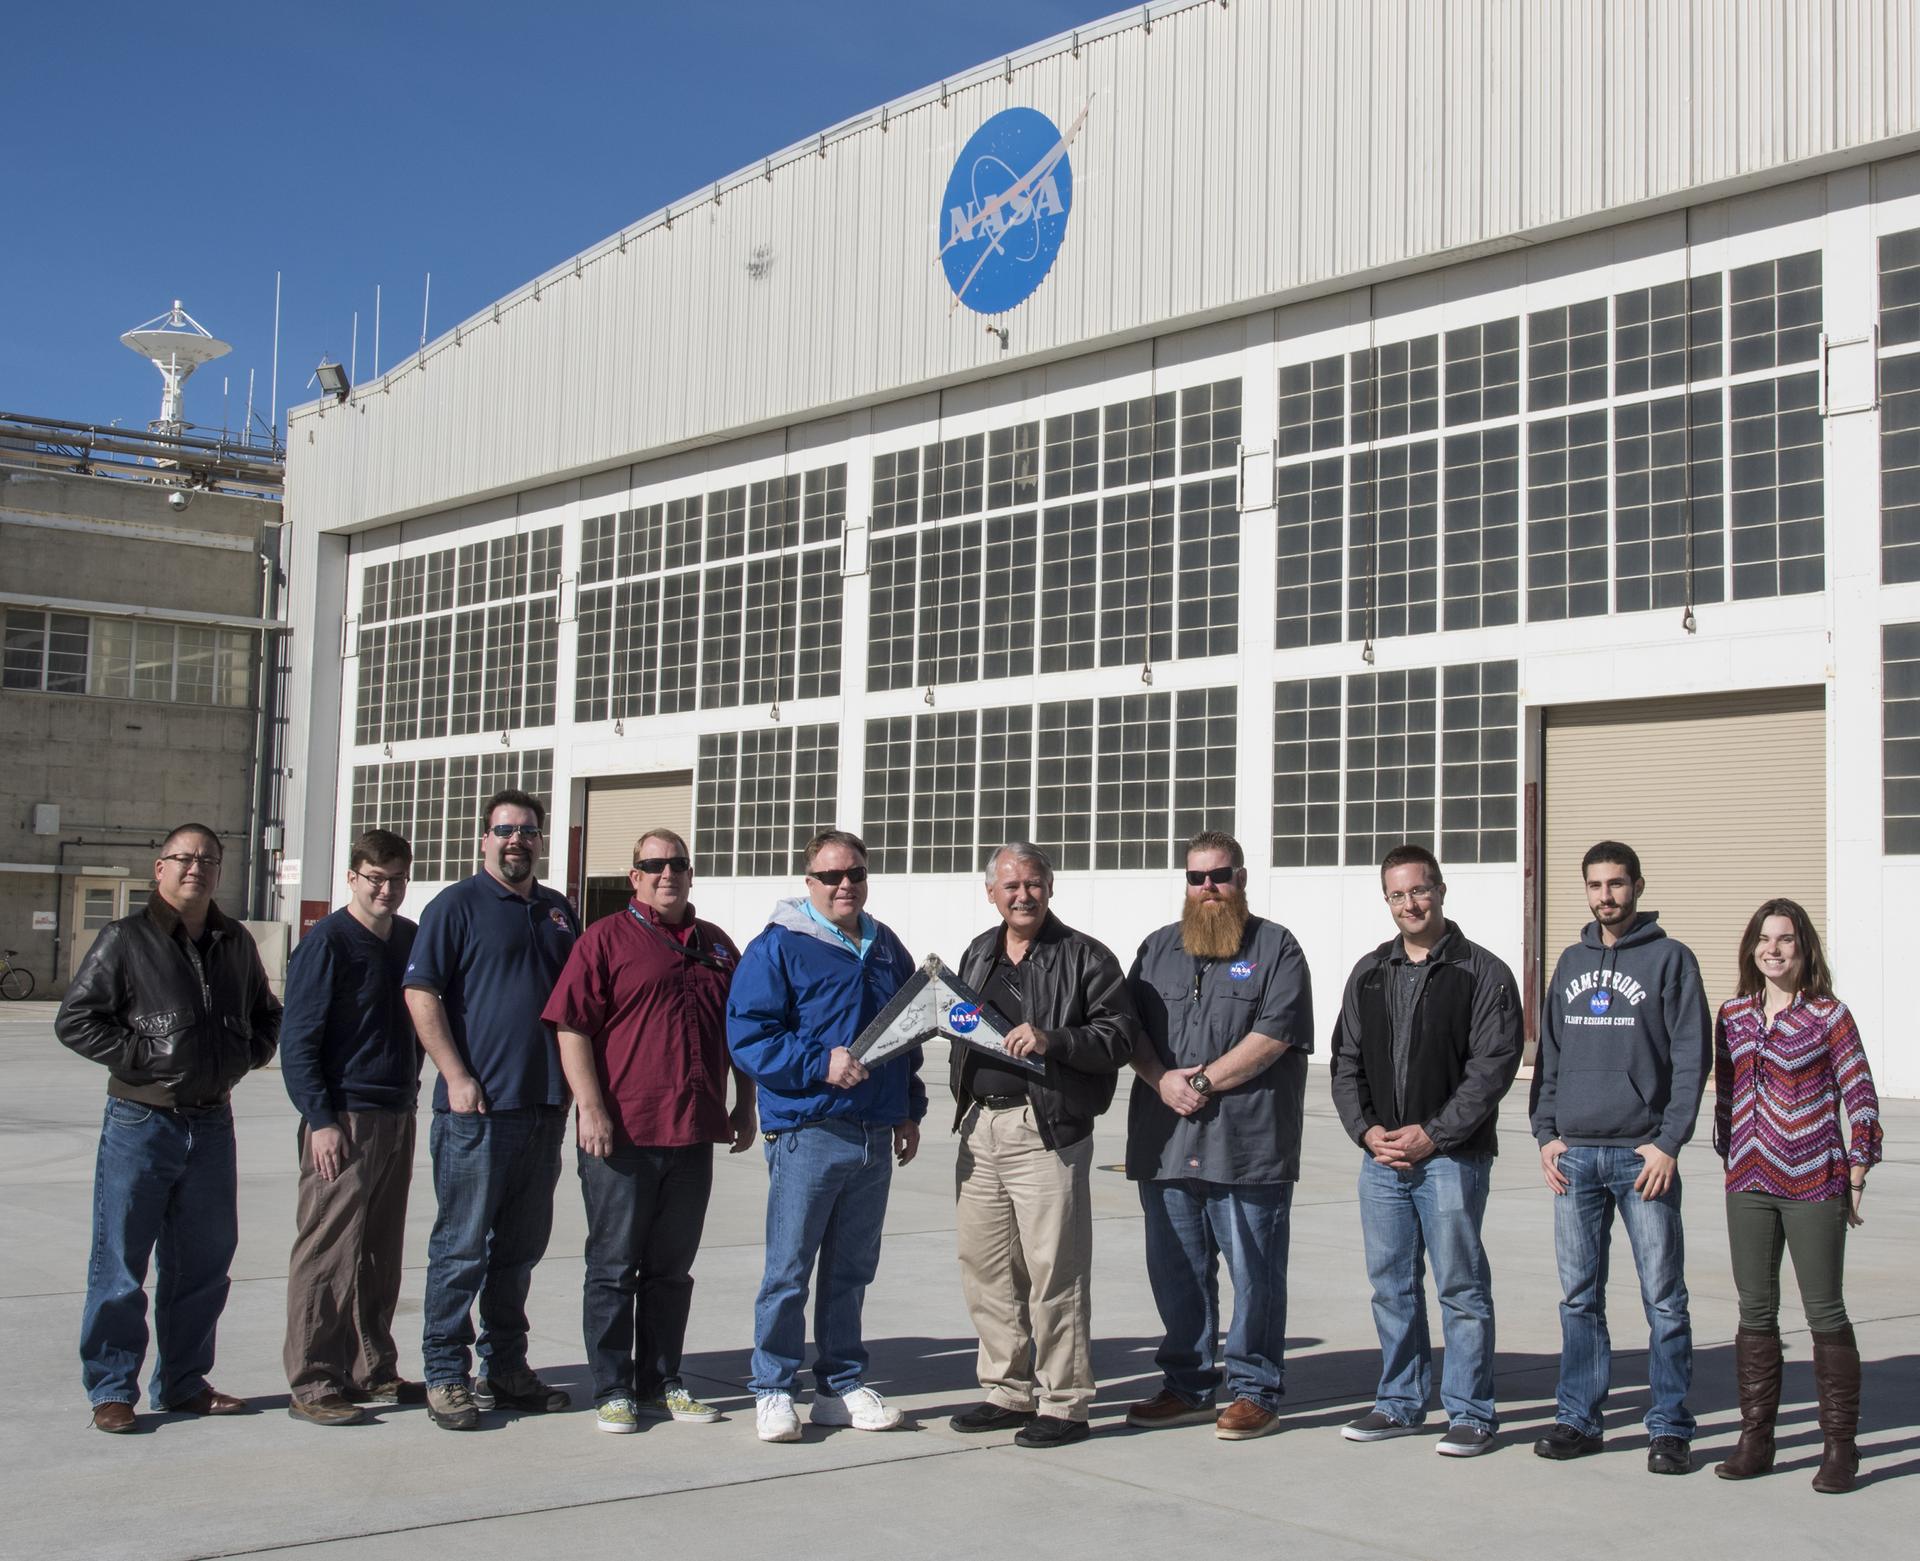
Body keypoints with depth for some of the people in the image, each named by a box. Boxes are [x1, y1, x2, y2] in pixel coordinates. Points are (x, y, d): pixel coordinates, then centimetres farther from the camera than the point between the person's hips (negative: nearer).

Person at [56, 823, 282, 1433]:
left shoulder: (236, 943, 11)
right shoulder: (125, 939, -4)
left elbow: (266, 1013, 26)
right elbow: (74, 1020, -7)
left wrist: (250, 1053, 7)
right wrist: (143, 1055, -14)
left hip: (213, 1124, 5)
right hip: (141, 1123, -5)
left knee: (204, 1262, 11)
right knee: (120, 1262, 0)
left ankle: (183, 1383, 23)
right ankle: (111, 1391, 10)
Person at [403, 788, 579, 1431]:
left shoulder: (558, 913, 17)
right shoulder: (457, 905, -2)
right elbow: (421, 994, -9)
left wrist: (573, 1083, 14)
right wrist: (457, 1078, -15)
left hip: (544, 1109, 6)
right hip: (476, 1110, -6)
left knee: (520, 1247, 13)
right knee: (462, 1247, -2)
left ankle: (506, 1366, 23)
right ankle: (446, 1376, 6)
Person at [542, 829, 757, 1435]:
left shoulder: (717, 946, 15)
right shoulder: (607, 939, -2)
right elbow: (571, 1027, -8)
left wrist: (744, 1107, 16)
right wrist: (590, 1107, -15)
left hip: (693, 1134, 5)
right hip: (620, 1133, -5)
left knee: (672, 1268, 12)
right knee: (613, 1266, 3)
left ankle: (662, 1383, 22)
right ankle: (612, 1391, 11)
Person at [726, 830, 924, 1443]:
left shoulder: (887, 949, 15)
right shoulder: (778, 947, -5)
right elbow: (747, 1036, -11)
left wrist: (909, 1110, 19)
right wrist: (821, 1064, -20)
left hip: (875, 1135, 6)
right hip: (808, 1133, -6)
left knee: (851, 1270, 13)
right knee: (788, 1271, -1)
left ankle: (842, 1386, 22)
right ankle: (773, 1392, 9)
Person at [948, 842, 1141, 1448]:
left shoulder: (1084, 957, -2)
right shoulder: (978, 956, 18)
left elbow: (1121, 1034, -9)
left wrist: (1053, 1040, -21)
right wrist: (961, 1087, 16)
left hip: (1047, 1130, -7)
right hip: (979, 1129, 7)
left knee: (1053, 1269, -5)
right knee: (985, 1265, 10)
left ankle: (1063, 1403, 4)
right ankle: (1009, 1392, 23)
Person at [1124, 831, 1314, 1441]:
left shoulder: (1276, 949, 2)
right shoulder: (1158, 949, 17)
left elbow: (1273, 1036, -9)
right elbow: (1130, 1028, 11)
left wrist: (1203, 1081, -12)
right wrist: (1161, 1079, -7)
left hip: (1249, 1146, -4)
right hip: (1165, 1144, 5)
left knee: (1254, 1272, 0)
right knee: (1176, 1272, 10)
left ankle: (1254, 1392, 10)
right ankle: (1187, 1386, 21)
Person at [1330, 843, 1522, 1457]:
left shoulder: (1484, 973, -3)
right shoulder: (1369, 974, 13)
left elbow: (1493, 1067, -9)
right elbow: (1345, 1062, 13)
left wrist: (1432, 1134, -13)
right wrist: (1366, 1129, -2)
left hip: (1452, 1159, -5)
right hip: (1381, 1158, 5)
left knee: (1461, 1286, 0)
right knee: (1391, 1285, 11)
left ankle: (1470, 1412, 10)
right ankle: (1399, 1402, 23)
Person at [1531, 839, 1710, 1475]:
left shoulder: (1670, 959, 1)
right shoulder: (1571, 963, 15)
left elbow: (1691, 1058, -4)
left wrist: (1668, 1143, -12)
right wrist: (1546, 1133, 5)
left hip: (1643, 1155, -4)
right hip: (1575, 1155, 4)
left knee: (1664, 1298, 0)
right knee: (1579, 1297, 8)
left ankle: (1670, 1427, 7)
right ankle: (1578, 1417, 15)